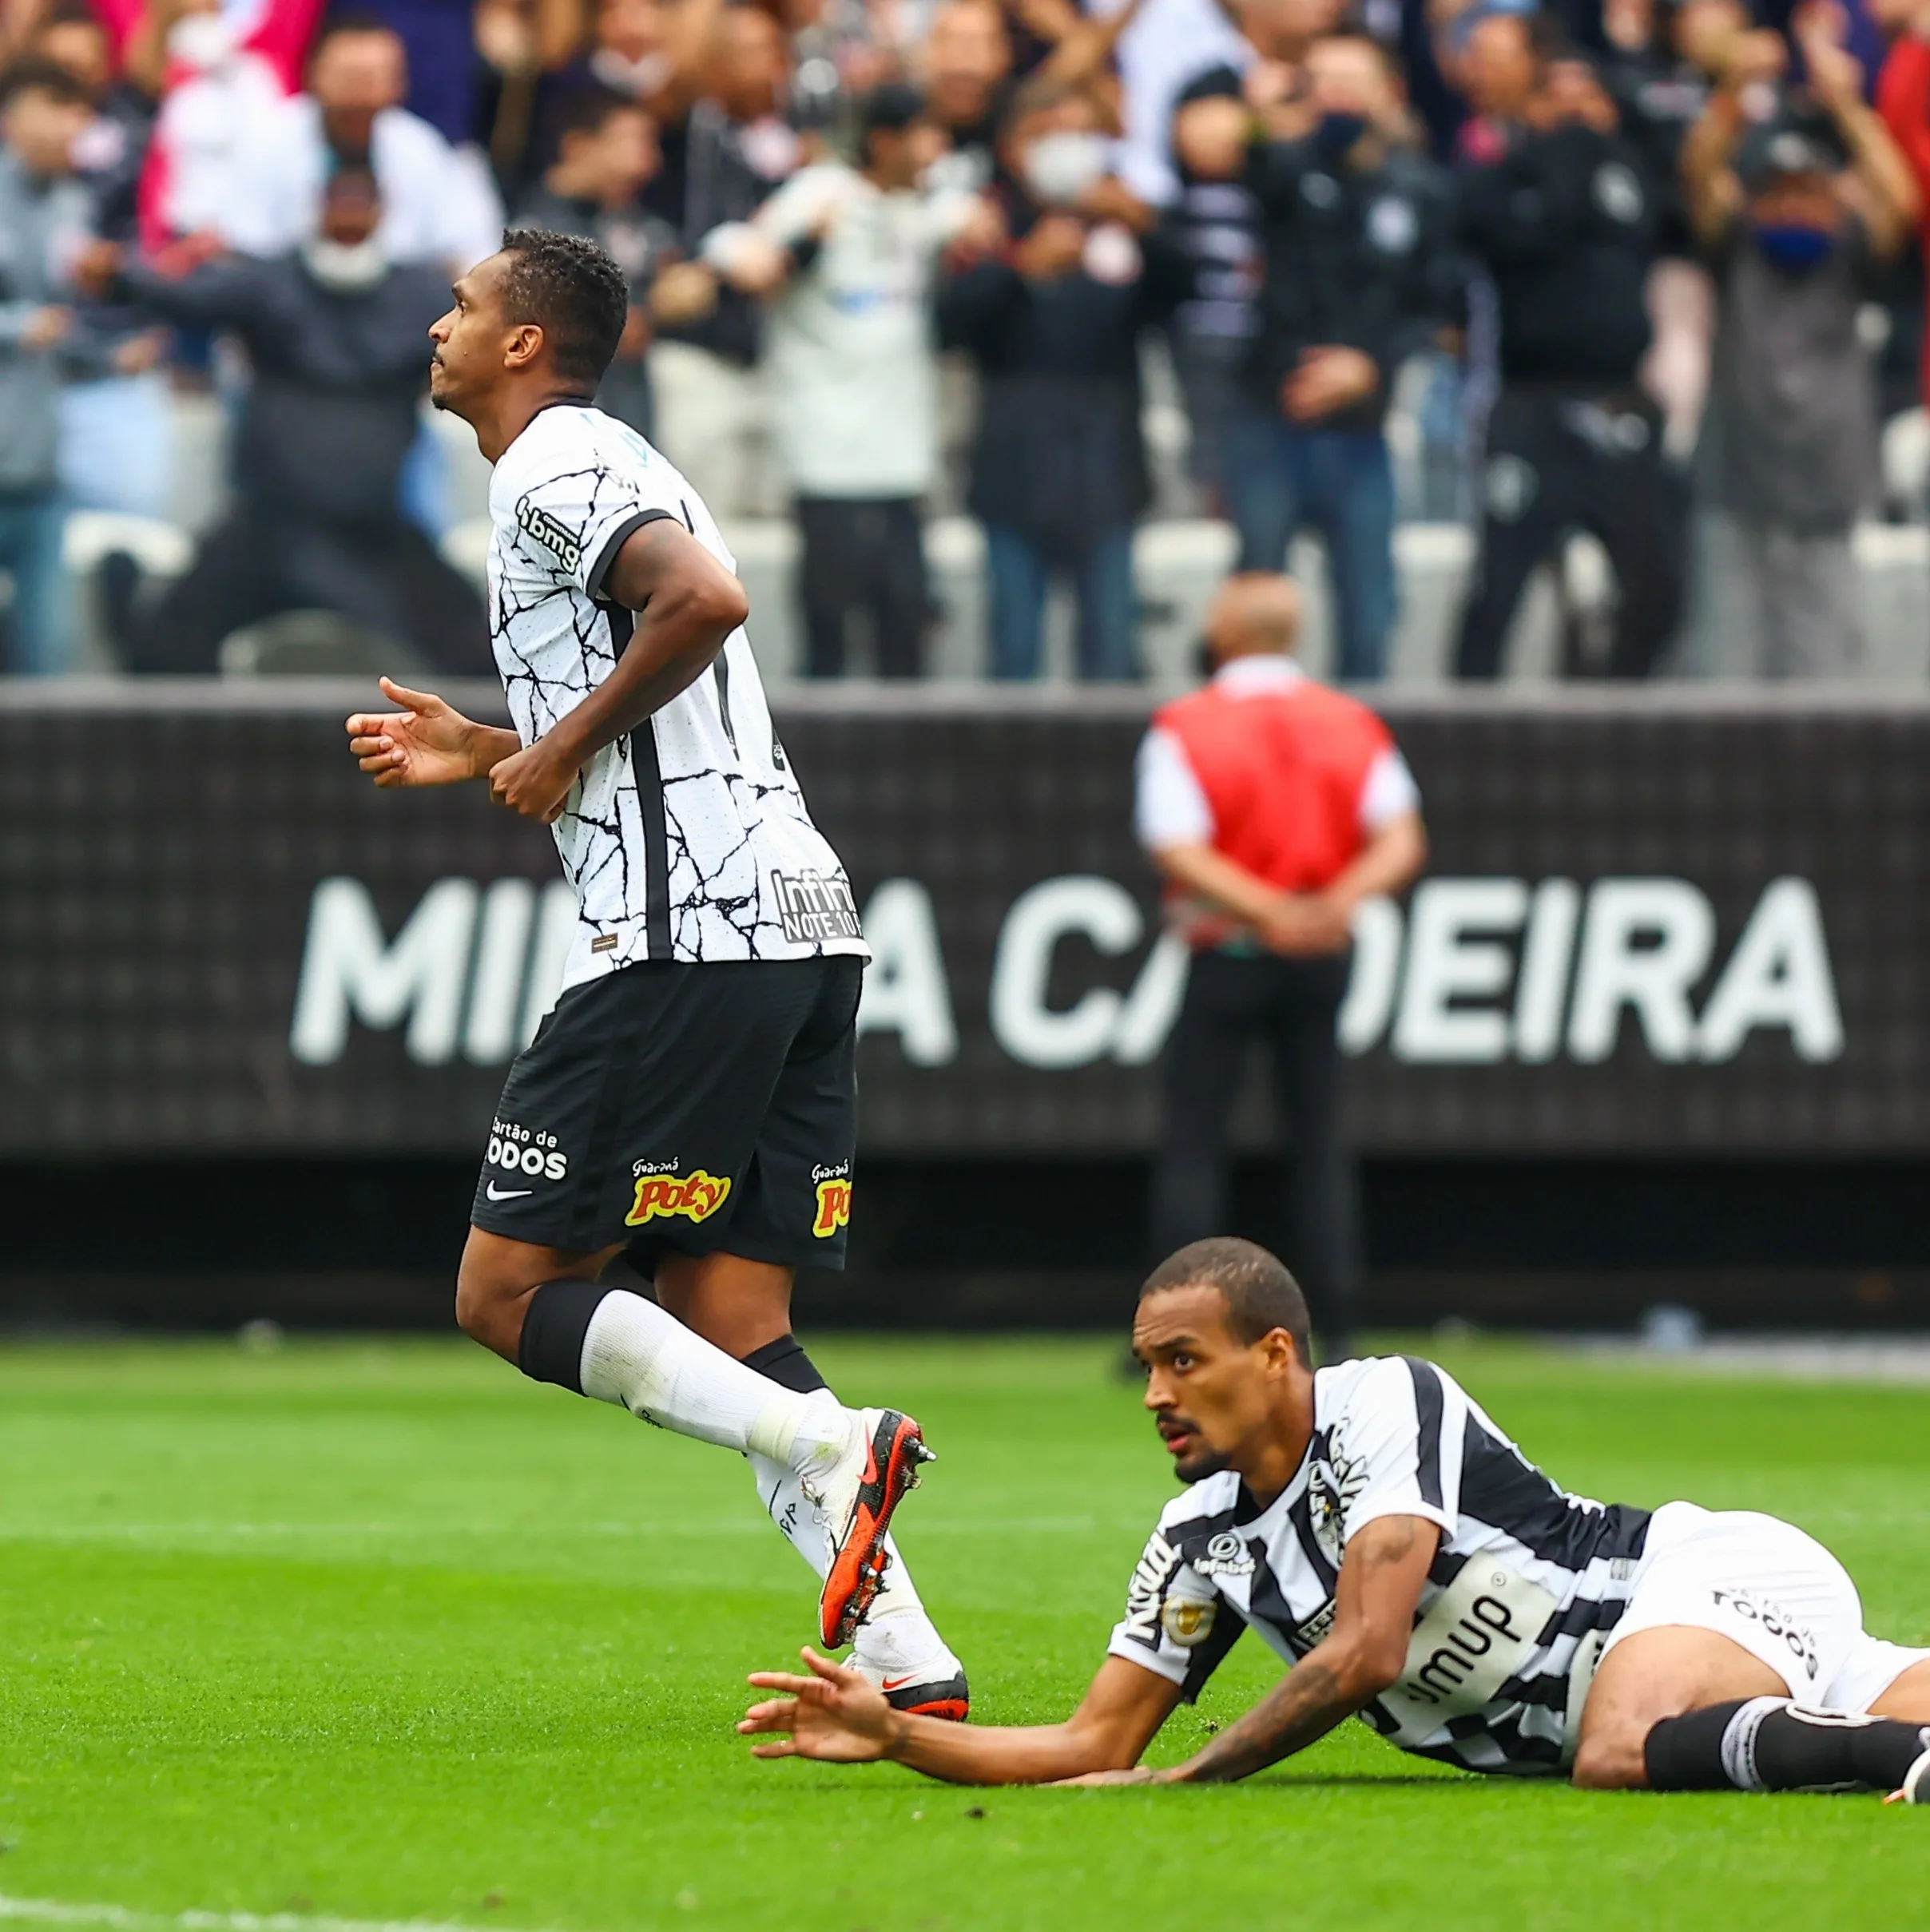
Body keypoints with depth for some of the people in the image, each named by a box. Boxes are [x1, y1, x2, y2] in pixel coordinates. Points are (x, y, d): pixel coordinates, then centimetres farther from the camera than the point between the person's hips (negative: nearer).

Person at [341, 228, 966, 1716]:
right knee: (729, 1334, 5)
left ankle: (828, 1446, -21)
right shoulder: (599, 470, 26)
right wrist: (490, 754, 33)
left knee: (510, 1293, -5)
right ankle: (909, 1662, -8)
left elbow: (708, 597, -23)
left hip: (689, 934, -10)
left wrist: (564, 746, -12)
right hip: (799, 917, 10)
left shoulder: (557, 467, -4)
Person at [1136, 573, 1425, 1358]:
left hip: (1224, 961, -3)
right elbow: (1402, 839, -5)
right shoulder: (1351, 725, 4)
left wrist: (1265, 910, -21)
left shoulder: (1184, 727, -6)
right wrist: (1341, 898, -18)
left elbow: (1177, 851, -18)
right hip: (1320, 966, 3)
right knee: (1319, 1141, 8)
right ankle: (1335, 1331, 3)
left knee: (1190, 1143, 2)